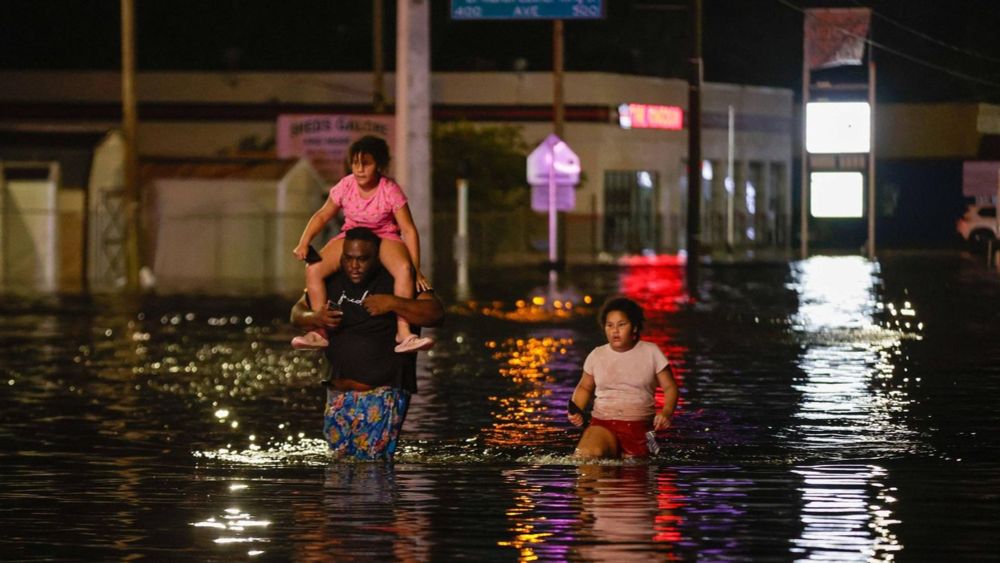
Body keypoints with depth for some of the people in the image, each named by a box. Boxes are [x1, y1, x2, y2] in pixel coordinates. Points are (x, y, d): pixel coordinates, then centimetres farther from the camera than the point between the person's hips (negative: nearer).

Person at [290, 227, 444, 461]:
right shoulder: (331, 281, 8)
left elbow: (435, 313, -16)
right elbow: (297, 312, 18)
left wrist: (392, 304, -26)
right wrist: (315, 319, -6)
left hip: (383, 393, -5)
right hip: (338, 392, 5)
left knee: (371, 459, -11)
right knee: (340, 456, 10)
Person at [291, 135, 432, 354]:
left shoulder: (390, 191, -18)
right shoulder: (345, 186, -10)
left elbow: (409, 230, -16)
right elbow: (322, 216, 2)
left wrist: (416, 269, -22)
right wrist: (304, 243, -14)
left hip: (385, 237, -3)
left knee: (404, 269, -36)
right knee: (313, 269, -22)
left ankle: (403, 332, -35)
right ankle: (319, 331, -16)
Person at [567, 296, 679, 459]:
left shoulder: (651, 352, 5)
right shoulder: (597, 355, 10)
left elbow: (670, 387, 7)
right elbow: (585, 387, 24)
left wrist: (667, 412, -13)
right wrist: (576, 411, 4)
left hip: (639, 428, 0)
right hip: (603, 424, 0)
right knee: (587, 455, -30)